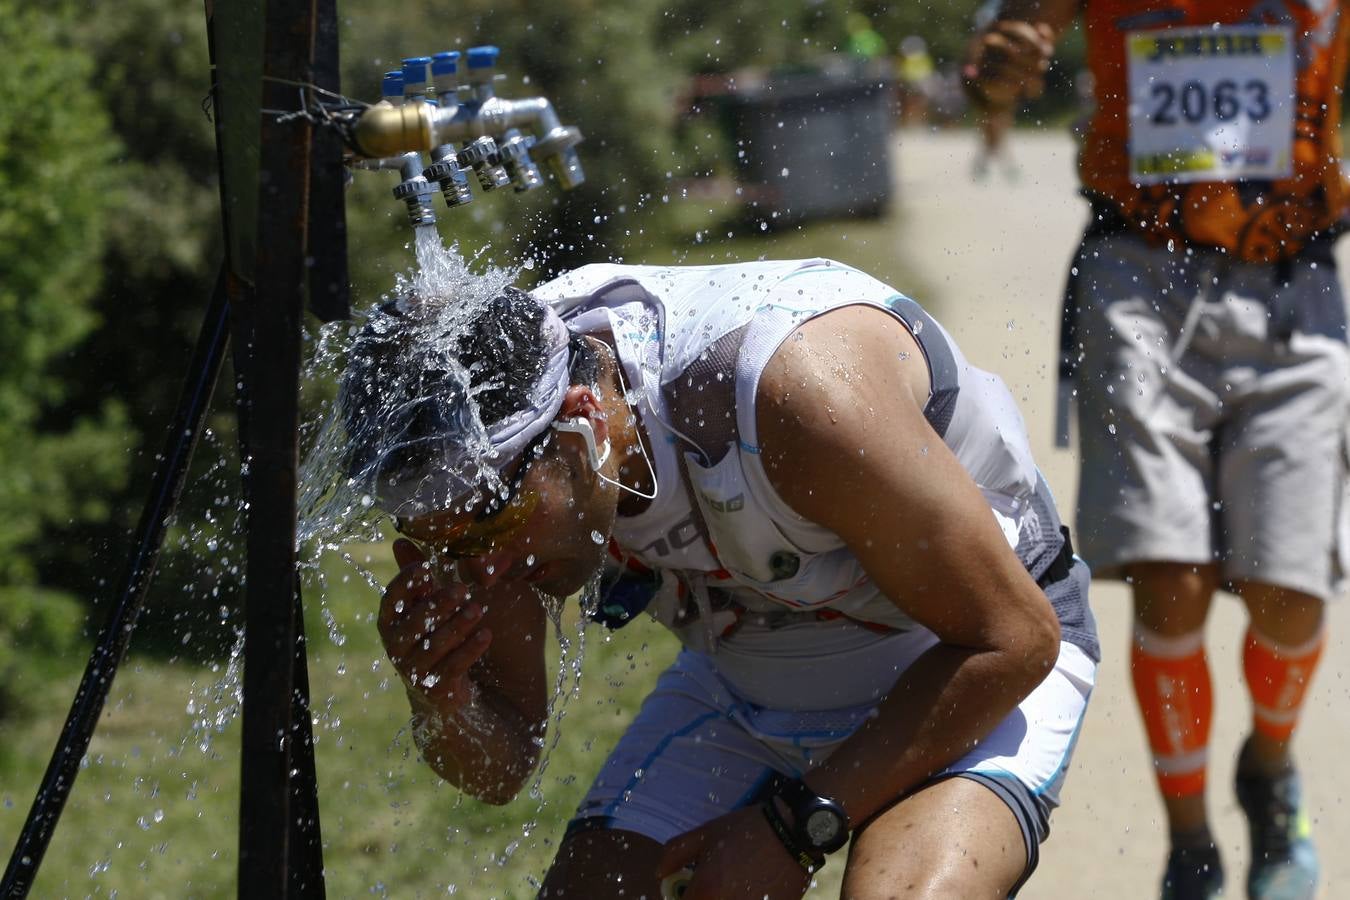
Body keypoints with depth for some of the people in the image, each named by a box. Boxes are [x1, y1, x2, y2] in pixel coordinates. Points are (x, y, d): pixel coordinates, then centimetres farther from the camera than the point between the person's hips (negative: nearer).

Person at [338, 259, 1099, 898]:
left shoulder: (797, 387, -38)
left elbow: (1014, 637, -26)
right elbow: (497, 771, -6)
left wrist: (793, 821, -28)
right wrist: (437, 694, -30)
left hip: (971, 669, -5)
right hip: (744, 681, 5)